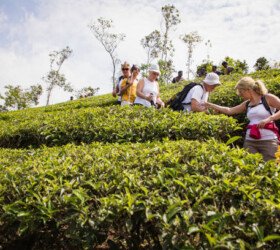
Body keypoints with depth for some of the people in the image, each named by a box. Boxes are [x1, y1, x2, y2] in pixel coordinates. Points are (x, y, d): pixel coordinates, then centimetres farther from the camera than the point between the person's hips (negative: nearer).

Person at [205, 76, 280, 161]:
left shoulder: (268, 98, -2)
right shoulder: (247, 104, 14)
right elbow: (229, 110, 18)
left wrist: (269, 119, -22)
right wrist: (210, 105, 18)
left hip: (268, 141, -5)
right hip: (250, 141, 5)